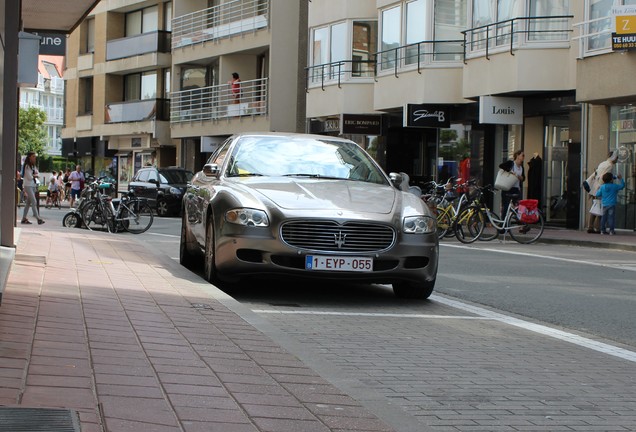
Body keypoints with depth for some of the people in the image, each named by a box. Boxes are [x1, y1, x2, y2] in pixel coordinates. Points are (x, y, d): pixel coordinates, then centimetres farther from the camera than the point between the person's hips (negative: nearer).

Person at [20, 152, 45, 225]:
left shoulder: (33, 166, 16)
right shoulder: (27, 166, -11)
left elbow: (38, 175, 12)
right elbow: (29, 177, -17)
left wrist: (34, 175, -8)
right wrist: (34, 175, 1)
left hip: (33, 185, 9)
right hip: (28, 186, -9)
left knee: (28, 202, 9)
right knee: (34, 202, -14)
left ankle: (24, 218, 13)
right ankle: (38, 218, -18)